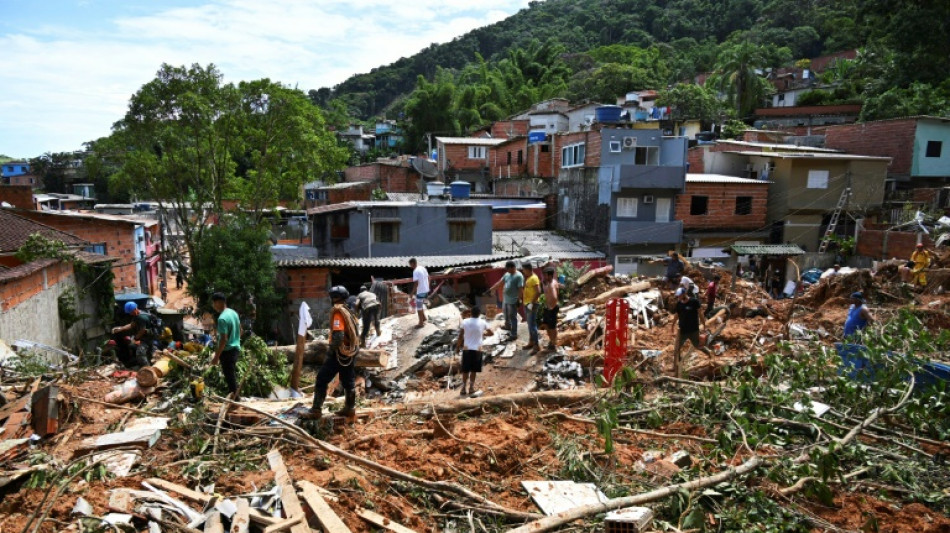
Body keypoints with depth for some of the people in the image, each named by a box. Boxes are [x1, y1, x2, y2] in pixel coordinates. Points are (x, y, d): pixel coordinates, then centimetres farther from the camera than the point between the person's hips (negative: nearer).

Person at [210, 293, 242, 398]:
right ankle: (234, 397, 30)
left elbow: (223, 340, -24)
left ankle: (233, 399, 7)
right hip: (236, 348, 9)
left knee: (230, 377, 0)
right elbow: (240, 331, 15)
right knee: (232, 375, 20)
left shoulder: (222, 318, -22)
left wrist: (216, 357, -18)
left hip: (228, 351, -9)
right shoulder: (234, 313, 6)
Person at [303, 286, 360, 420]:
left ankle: (316, 410, -3)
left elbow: (338, 335, -24)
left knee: (322, 380, -3)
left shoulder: (338, 312, -16)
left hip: (340, 352, -9)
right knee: (348, 381, 16)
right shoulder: (348, 311, 11)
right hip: (351, 351, 9)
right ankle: (350, 408, 23)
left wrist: (331, 349, -14)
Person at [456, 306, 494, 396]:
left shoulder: (465, 322, -4)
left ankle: (463, 389, 7)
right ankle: (471, 388, 12)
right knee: (473, 370, 10)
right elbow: (491, 333, 7)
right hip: (477, 349, -1)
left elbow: (460, 335, -3)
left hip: (466, 349, 1)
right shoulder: (482, 322, -4)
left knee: (465, 370, 8)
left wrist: (459, 345, 10)